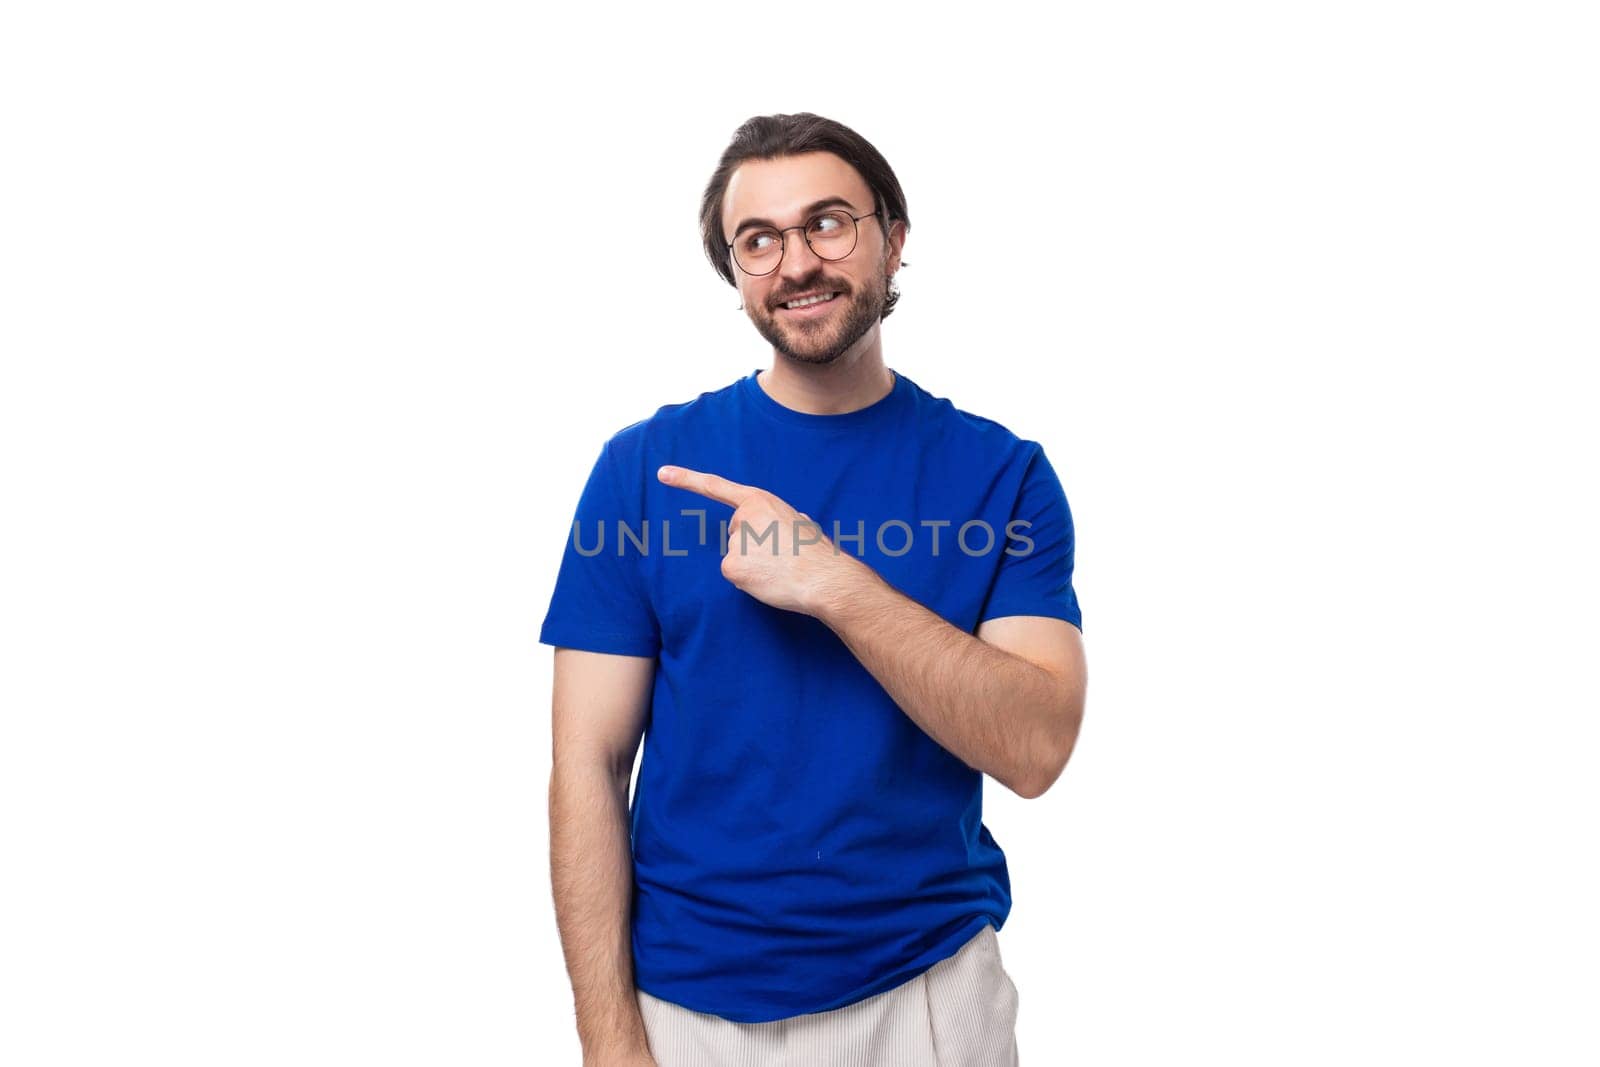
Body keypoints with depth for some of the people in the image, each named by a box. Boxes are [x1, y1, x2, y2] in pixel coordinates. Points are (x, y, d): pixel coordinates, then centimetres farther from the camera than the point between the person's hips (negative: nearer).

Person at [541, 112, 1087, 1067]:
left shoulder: (1001, 472, -5)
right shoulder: (645, 465, -5)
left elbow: (1035, 746, -15)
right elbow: (592, 763, -7)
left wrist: (832, 582, -24)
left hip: (928, 988, 0)